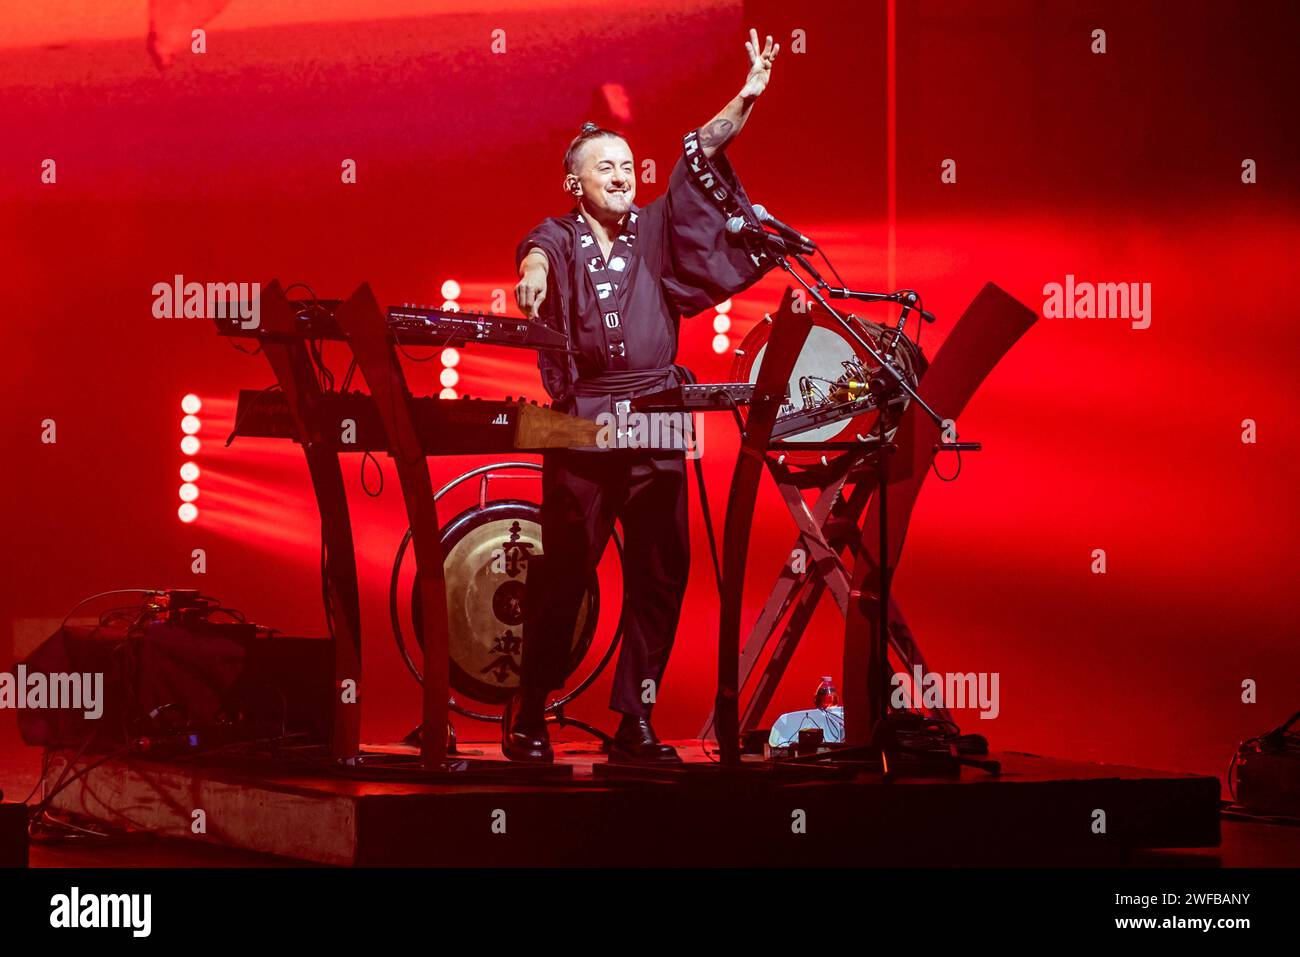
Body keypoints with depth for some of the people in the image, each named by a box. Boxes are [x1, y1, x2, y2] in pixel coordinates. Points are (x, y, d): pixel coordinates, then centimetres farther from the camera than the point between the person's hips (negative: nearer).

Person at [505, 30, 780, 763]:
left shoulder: (655, 231, 13)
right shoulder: (559, 239, 6)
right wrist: (534, 272, -41)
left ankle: (637, 723, 5)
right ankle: (529, 718, 7)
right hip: (582, 427, -3)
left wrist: (746, 101, -7)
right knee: (564, 571, -3)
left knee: (661, 574, 0)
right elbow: (538, 254, -17)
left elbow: (700, 161, 5)